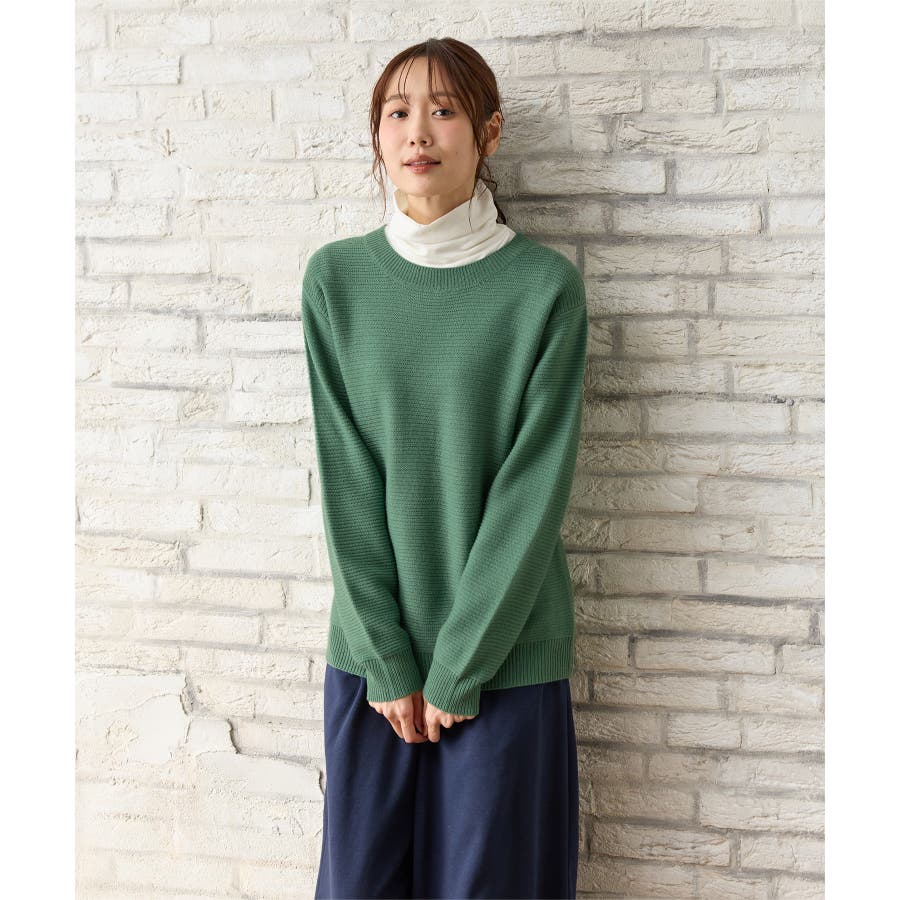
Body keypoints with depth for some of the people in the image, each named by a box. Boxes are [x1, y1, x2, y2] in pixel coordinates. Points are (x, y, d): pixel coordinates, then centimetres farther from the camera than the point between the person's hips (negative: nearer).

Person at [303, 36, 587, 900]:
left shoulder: (545, 285, -6)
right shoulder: (337, 278, 1)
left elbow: (536, 483, -9)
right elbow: (346, 475, -3)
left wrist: (459, 665, -10)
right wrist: (388, 660, -7)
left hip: (506, 652, -2)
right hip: (371, 650, 2)